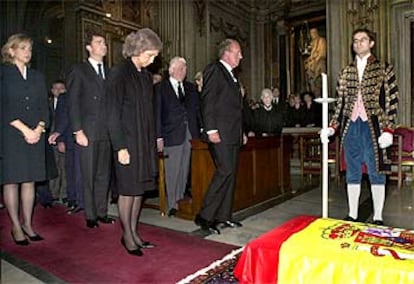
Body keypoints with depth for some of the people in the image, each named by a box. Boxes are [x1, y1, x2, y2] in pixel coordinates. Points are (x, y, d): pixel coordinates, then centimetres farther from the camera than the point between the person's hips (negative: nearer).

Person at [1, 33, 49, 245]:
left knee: (29, 180, 6)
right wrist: (24, 129, -12)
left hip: (35, 135, 4)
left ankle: (27, 224, 14)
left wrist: (39, 128, -5)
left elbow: (44, 107, 11)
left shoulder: (37, 76, 15)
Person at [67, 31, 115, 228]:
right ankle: (90, 216, 13)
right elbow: (73, 103, -3)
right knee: (89, 176, 2)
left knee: (104, 175, 8)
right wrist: (78, 131, -11)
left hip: (107, 132, 4)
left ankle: (102, 212, 19)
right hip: (88, 132, -4)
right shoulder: (79, 71, 3)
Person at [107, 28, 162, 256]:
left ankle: (134, 232, 23)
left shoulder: (146, 76, 11)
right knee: (128, 190, 2)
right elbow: (113, 114, -12)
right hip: (128, 142, -7)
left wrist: (153, 141, 9)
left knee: (140, 189, 11)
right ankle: (127, 236, 17)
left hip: (145, 142, 7)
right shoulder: (119, 74, -9)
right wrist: (120, 147, -15)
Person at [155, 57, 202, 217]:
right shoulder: (161, 88, 2)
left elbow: (197, 110, 13)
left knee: (185, 170, 9)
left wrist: (201, 130, 1)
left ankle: (181, 198, 21)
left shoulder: (190, 88, 16)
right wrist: (159, 137, -10)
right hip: (172, 134, -4)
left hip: (190, 134, 5)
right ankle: (172, 205, 9)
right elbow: (157, 114, -3)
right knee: (172, 171, -1)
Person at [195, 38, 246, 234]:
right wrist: (211, 130, -20)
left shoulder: (231, 75, 24)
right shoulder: (214, 69, -4)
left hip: (232, 134, 9)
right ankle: (204, 216, -5)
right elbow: (207, 102, -13)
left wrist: (241, 132, 20)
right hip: (220, 133, -9)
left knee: (230, 173, 8)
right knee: (225, 172, -14)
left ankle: (224, 216, 17)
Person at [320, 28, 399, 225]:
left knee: (376, 172, 3)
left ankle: (377, 218, 14)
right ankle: (352, 215, 19)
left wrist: (388, 130, -10)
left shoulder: (384, 69, 4)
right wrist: (331, 127, 1)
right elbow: (340, 104, 12)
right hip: (350, 127, 3)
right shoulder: (346, 72, 13)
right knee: (352, 173, 9)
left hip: (373, 127, -3)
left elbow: (392, 101, -1)